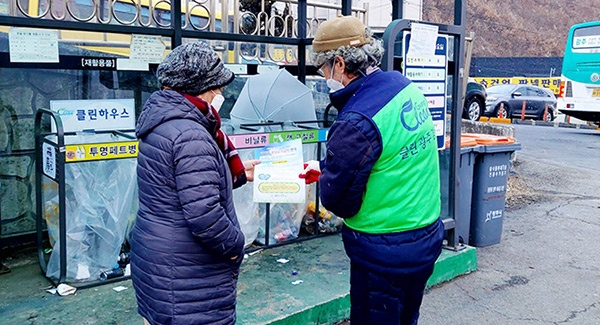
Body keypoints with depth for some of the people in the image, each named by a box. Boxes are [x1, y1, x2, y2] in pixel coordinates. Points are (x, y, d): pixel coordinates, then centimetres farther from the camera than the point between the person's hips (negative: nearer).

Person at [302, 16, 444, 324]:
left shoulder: (357, 122, -28)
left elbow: (336, 198, -18)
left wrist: (326, 174, 3)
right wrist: (326, 166, 13)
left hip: (384, 253, -8)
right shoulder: (406, 86, -1)